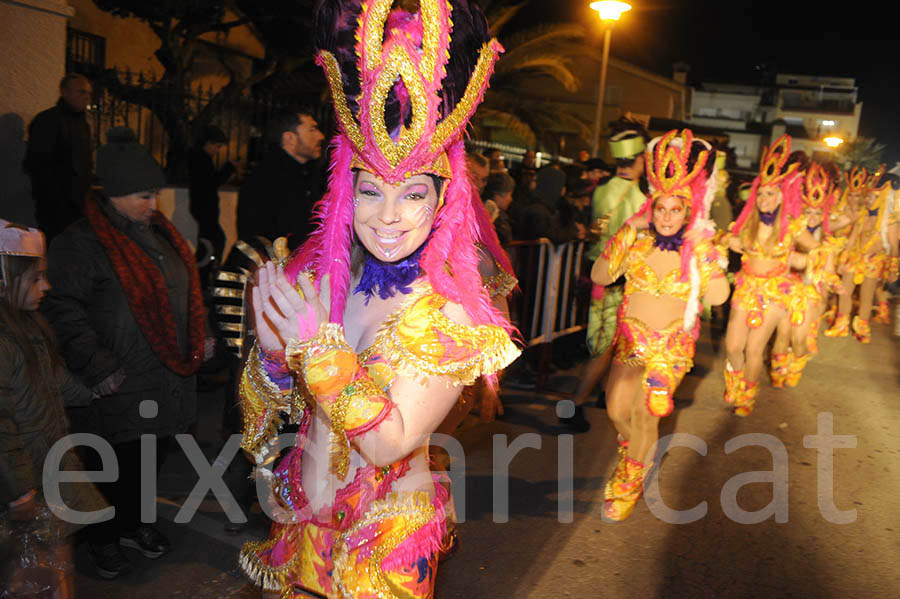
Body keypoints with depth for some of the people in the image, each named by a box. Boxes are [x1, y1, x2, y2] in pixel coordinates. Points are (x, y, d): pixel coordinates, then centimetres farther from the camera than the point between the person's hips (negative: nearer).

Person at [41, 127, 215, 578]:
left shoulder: (159, 233, 10)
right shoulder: (80, 243, -14)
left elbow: (186, 291, 20)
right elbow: (63, 309, -19)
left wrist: (199, 338, 13)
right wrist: (96, 368, -21)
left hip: (166, 384, 7)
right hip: (119, 390, -7)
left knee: (149, 461, 20)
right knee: (113, 468, 9)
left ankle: (132, 523, 42)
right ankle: (104, 539, 32)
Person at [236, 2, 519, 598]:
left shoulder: (454, 315, -22)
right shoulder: (316, 275, -10)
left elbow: (389, 443, -25)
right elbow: (265, 400, -1)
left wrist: (319, 346, -32)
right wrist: (272, 345, -22)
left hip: (388, 533, -4)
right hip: (302, 514, 4)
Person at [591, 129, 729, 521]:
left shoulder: (699, 247, -8)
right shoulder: (636, 237, -6)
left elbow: (717, 297, -19)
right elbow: (599, 276, -5)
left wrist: (701, 252, -23)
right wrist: (622, 239, -15)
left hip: (672, 344, -2)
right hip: (630, 336, 2)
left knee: (646, 413, -6)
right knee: (617, 409, 0)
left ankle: (629, 482, 20)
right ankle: (635, 445, 39)